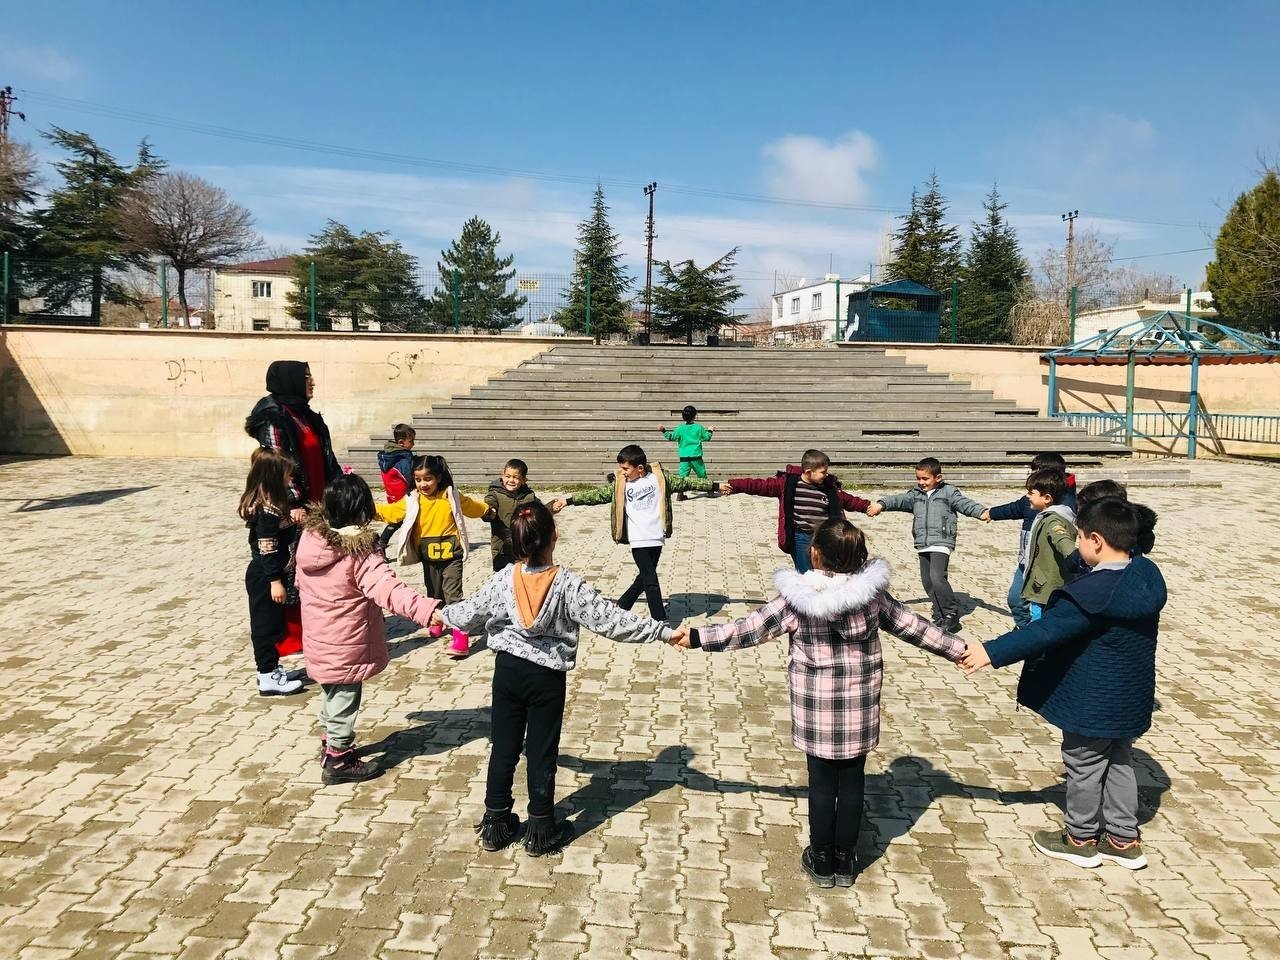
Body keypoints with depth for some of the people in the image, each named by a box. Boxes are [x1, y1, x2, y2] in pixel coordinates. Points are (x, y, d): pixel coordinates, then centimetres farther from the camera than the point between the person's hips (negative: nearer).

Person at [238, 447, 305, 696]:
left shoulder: (267, 503, 8)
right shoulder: (268, 509, -22)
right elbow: (267, 549, -23)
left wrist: (290, 520, 17)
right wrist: (275, 581, -22)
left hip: (265, 575, 10)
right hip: (265, 578, -10)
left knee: (272, 624, 18)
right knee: (266, 624, -1)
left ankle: (270, 669, 29)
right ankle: (268, 678, 8)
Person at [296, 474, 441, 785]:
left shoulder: (309, 538, -6)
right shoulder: (359, 552, -28)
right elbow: (387, 589, -41)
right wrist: (427, 609, -50)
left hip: (318, 639, 7)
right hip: (346, 646, -7)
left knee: (331, 696, 27)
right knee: (344, 701, 11)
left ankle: (331, 745, 45)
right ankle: (338, 762, 25)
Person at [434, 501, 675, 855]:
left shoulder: (503, 579, -8)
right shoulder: (568, 584, -17)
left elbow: (470, 613, 4)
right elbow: (610, 619, -19)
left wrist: (442, 614, 26)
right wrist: (664, 631, -16)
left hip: (508, 669, 3)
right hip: (547, 677, -3)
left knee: (503, 747, 14)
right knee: (541, 753, 9)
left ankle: (496, 825, 26)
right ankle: (541, 832, 21)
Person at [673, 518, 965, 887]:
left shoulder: (796, 600, -15)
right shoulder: (873, 593, -8)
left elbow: (748, 629, -10)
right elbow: (913, 626, 3)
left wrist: (697, 637, -1)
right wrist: (957, 649, 17)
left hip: (816, 710, -2)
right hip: (860, 708, 2)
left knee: (822, 783, 12)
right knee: (852, 782, 14)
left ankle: (822, 860, 26)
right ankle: (845, 861, 28)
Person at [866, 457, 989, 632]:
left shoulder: (948, 492, -1)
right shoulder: (916, 494, 12)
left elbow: (966, 504, -11)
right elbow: (899, 499, 2)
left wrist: (982, 512, -29)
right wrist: (881, 504, -15)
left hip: (941, 543, -6)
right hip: (923, 545, 6)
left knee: (937, 577, -20)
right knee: (927, 581, 8)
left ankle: (952, 613, -3)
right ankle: (940, 617, 20)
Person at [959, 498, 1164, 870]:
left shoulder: (1095, 593, -30)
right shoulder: (1146, 575, -4)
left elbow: (1045, 631, -30)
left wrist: (991, 652, -26)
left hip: (1094, 702, -8)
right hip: (1130, 698, 8)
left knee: (1083, 766, 12)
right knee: (1118, 761, 22)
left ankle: (1080, 838, 30)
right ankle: (1124, 839, 35)